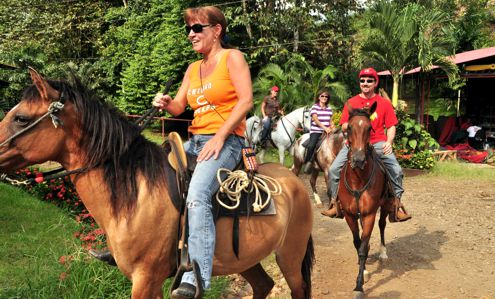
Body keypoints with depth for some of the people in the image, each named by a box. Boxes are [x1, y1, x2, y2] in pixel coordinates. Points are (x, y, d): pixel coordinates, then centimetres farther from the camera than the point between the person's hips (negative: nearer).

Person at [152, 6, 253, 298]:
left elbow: (246, 100, -12)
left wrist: (219, 137, -19)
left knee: (197, 195, -31)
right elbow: (179, 106, 18)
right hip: (195, 141, 9)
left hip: (226, 141, -8)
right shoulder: (193, 68, 20)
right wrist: (166, 103, -7)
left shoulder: (232, 57, -1)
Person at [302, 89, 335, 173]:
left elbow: (330, 120, 19)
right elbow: (316, 120, -14)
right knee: (311, 145, -29)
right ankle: (307, 163, -12)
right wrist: (324, 127, -26)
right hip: (316, 131, -5)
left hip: (327, 132, 5)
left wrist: (332, 126, -4)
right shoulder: (314, 107, -1)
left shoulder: (329, 108, 14)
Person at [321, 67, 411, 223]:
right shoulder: (351, 102, 9)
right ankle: (335, 204, 2)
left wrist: (389, 142, -14)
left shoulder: (384, 103, 8)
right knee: (334, 169, -14)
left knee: (396, 170, -21)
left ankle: (396, 206, -7)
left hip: (378, 142, -1)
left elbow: (391, 126, 5)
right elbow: (344, 127, 7)